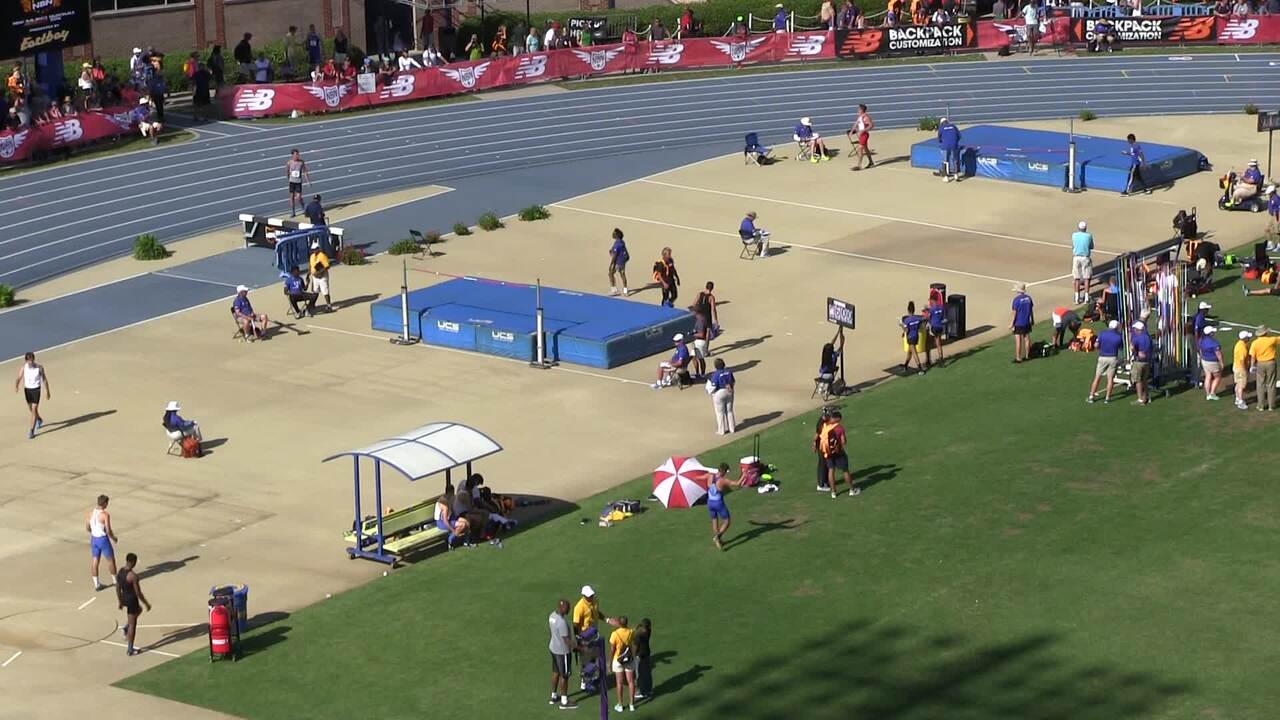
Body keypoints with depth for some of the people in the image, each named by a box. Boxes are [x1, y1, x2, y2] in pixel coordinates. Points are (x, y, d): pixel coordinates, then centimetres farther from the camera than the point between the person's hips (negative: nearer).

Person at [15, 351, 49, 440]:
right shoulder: (23, 368, -10)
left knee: (34, 410, -10)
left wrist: (47, 392, 0)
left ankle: (32, 431, -6)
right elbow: (19, 378, -14)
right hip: (27, 389, 4)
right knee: (31, 409, 20)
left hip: (36, 389, -4)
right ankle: (39, 420, 51)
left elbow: (44, 379, -3)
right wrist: (16, 386, -36)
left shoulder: (39, 367, -14)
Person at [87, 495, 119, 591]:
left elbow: (87, 528, 6)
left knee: (94, 561, 11)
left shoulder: (91, 512, -1)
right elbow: (108, 531, -19)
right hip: (103, 539, -5)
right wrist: (114, 538, -1)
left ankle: (96, 584, 14)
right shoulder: (105, 514, -20)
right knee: (111, 560, 14)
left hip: (94, 539, 5)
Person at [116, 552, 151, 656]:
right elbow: (138, 593, -21)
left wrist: (120, 602, 22)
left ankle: (125, 628, 20)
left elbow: (118, 589, 8)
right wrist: (147, 604, -8)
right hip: (132, 600, -8)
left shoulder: (119, 572, -3)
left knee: (139, 610, 35)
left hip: (124, 598, 8)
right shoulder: (133, 576, -27)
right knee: (132, 624, 7)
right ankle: (130, 649, 17)